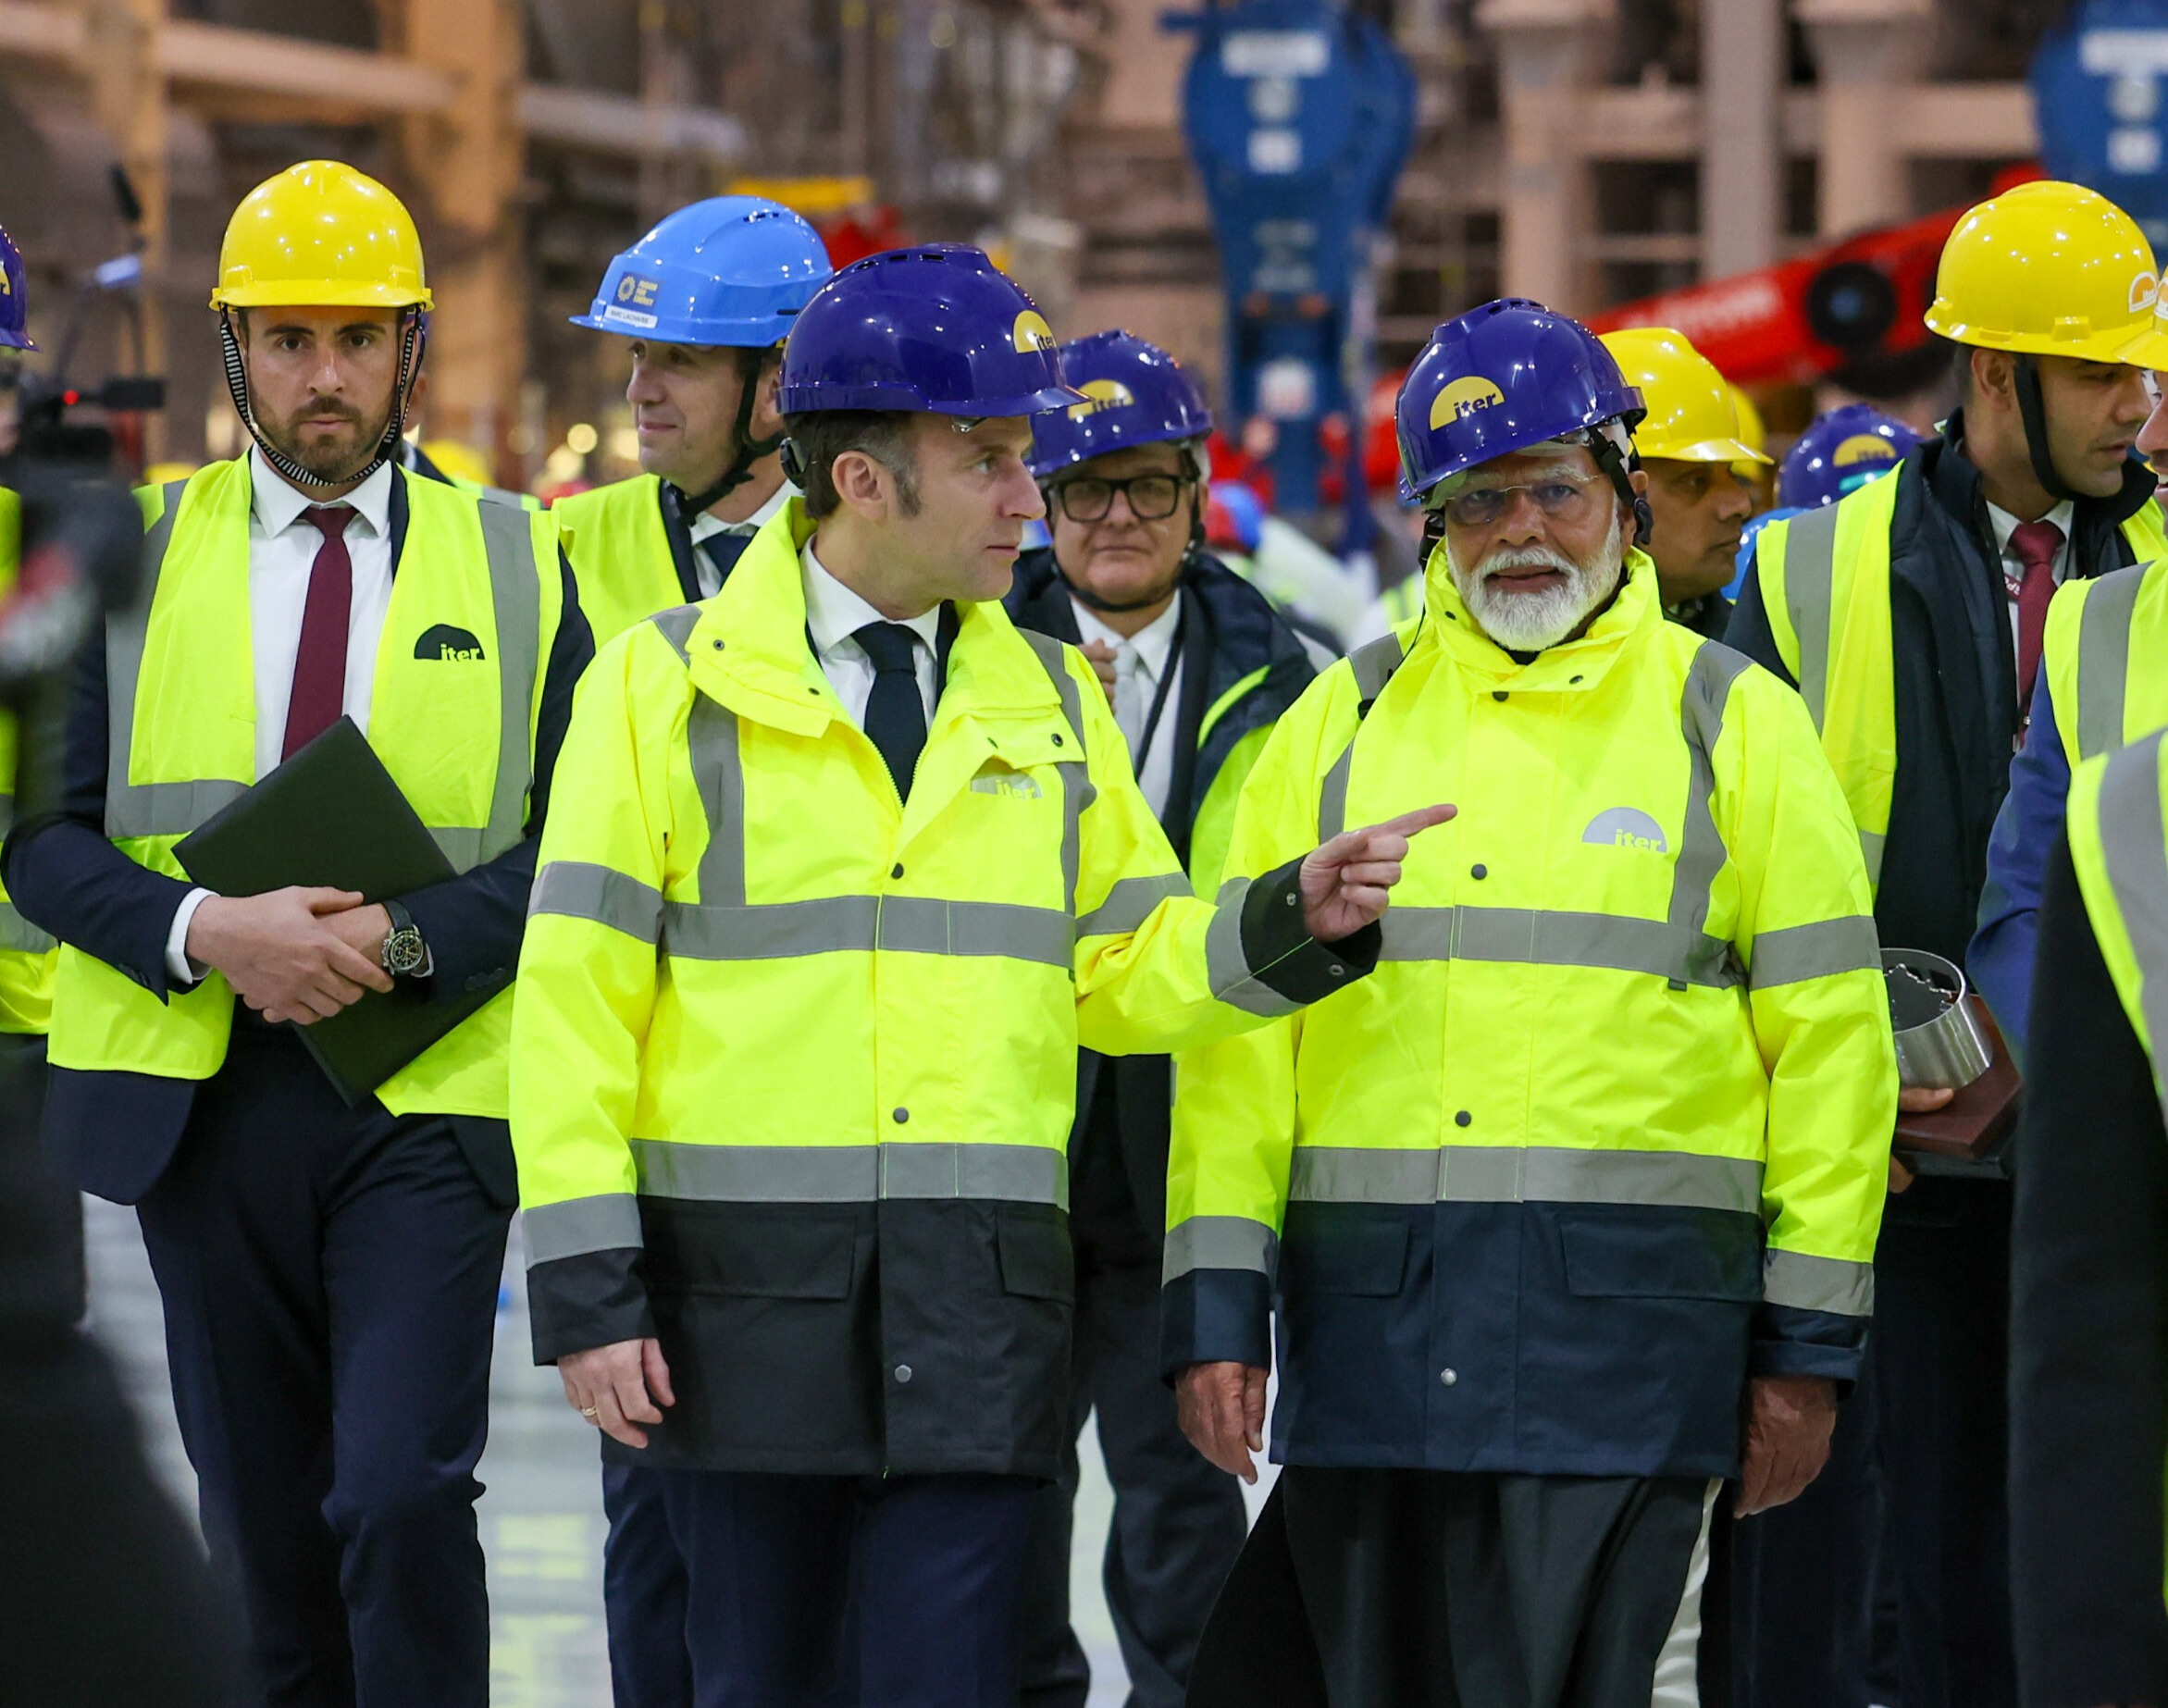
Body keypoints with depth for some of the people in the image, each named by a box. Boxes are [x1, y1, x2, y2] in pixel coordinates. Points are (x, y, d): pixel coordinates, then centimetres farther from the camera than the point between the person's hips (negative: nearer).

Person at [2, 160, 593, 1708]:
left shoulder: (516, 565, 7)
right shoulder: (134, 553, 8)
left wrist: (406, 943, -15)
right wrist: (204, 931, -15)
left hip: (429, 1098, -2)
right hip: (202, 1102, 2)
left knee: (402, 1492, -17)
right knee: (261, 1526, 8)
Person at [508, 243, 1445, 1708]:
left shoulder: (1049, 698, 13)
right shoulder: (669, 682, 2)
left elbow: (1123, 971, 12)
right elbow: (575, 998, -1)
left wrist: (1295, 919, -7)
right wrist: (586, 1286, -7)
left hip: (977, 1300, 2)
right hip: (744, 1293, -2)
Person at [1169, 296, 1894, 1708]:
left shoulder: (1732, 722, 8)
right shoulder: (1340, 725, 13)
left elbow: (1829, 1038, 7)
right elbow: (1239, 1021, 11)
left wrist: (1808, 1342, 2)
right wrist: (1217, 1303, 2)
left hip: (1625, 1322, -2)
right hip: (1368, 1320, 3)